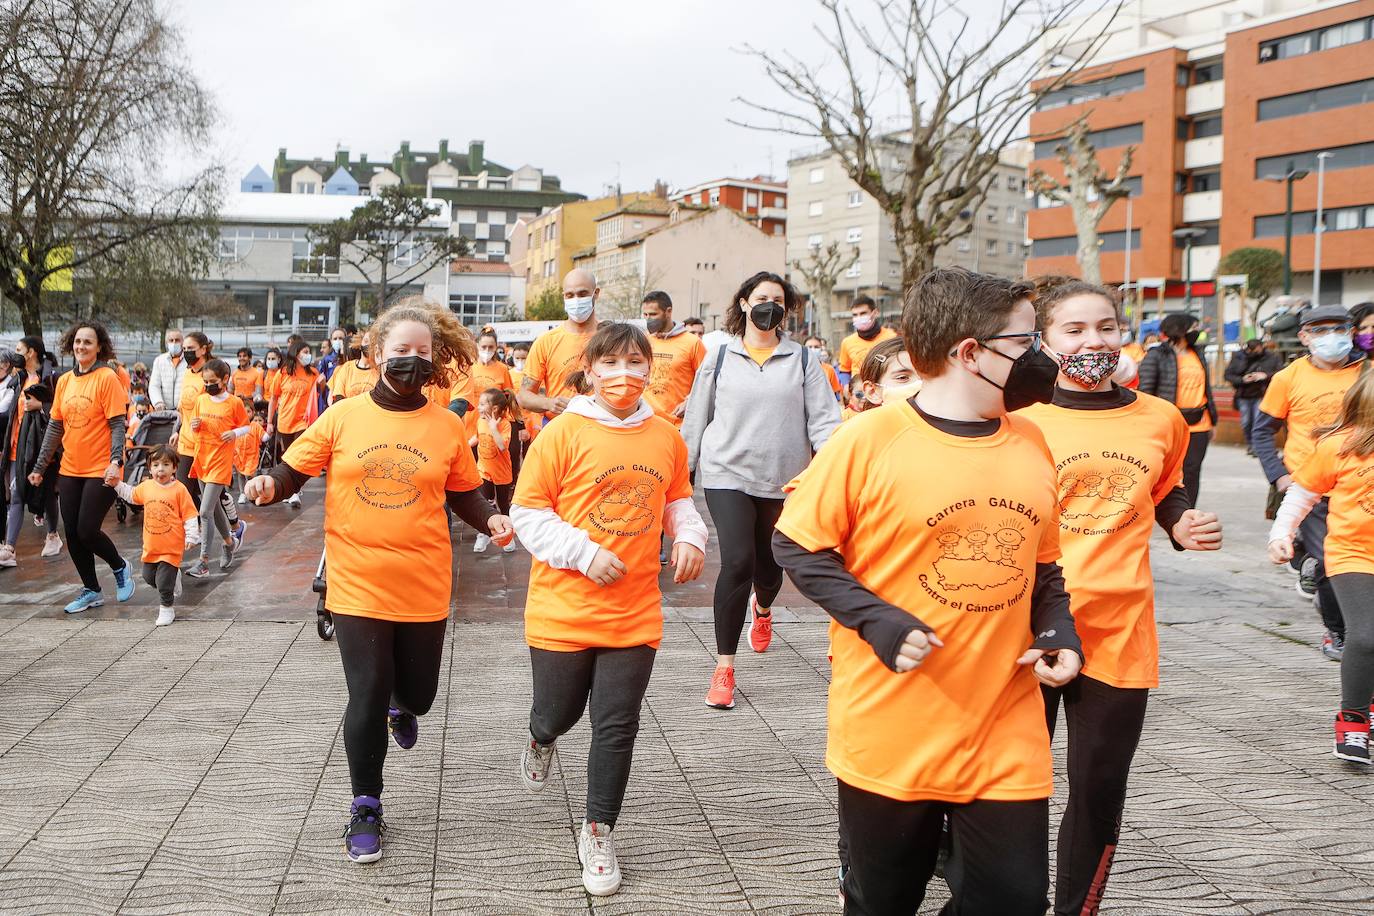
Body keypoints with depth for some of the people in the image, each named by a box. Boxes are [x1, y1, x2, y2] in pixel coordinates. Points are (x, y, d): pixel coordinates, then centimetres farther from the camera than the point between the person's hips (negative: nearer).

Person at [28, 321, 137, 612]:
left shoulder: (107, 378, -9)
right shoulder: (65, 380, 9)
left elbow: (117, 424, -12)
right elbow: (55, 426, 13)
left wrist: (116, 461, -24)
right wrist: (40, 466, 12)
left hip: (100, 470, -6)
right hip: (70, 469, 6)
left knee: (87, 531, -8)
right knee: (72, 534, 6)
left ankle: (120, 567, 20)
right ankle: (91, 591, 21)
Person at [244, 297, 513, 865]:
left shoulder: (447, 427, 0)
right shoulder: (343, 417, -3)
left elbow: (463, 496, 10)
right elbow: (293, 471, 3)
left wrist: (490, 519, -10)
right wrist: (269, 486, -18)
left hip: (424, 587, 2)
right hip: (357, 584, -1)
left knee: (417, 692, 13)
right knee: (366, 699, 0)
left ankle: (402, 705, 53)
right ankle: (365, 807, 21)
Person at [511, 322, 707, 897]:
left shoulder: (666, 437, 2)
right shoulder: (564, 434, -10)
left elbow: (678, 499, 17)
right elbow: (527, 513, -8)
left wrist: (689, 536, -3)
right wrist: (586, 552, -18)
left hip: (634, 612, 2)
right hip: (563, 608, -2)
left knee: (617, 728, 6)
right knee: (557, 714, 13)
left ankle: (598, 833, 26)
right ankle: (540, 740, 52)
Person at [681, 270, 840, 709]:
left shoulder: (803, 360, 5)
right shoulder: (719, 358, 5)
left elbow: (823, 419, 0)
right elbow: (696, 419, 10)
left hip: (783, 479, 2)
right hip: (727, 474, -2)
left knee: (769, 566, 14)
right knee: (737, 561, -16)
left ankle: (762, 608, 53)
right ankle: (724, 666, -6)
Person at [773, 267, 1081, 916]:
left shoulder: (1030, 444, 5)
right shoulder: (870, 439, -12)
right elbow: (795, 546, -6)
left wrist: (1058, 631, -1)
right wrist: (876, 620, -17)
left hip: (1007, 745, 4)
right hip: (888, 735, -4)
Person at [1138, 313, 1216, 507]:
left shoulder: (1198, 354, 15)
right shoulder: (1156, 355, -5)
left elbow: (1206, 388, 21)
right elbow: (1145, 391, -9)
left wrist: (1212, 420, 19)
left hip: (1199, 425, 6)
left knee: (1192, 472, 5)